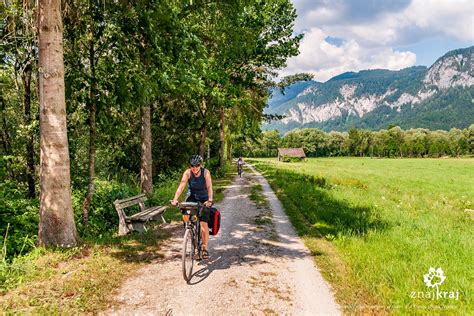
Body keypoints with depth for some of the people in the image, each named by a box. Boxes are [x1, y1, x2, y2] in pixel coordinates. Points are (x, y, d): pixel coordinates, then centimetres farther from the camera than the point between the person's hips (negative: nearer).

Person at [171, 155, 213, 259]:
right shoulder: (187, 173, -18)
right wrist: (175, 199, -43)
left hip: (204, 199, -2)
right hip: (192, 197, 2)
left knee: (204, 223, -8)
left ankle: (205, 248, 6)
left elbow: (209, 187, -31)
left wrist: (210, 200, -47)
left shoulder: (206, 172, -21)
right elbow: (181, 186, -28)